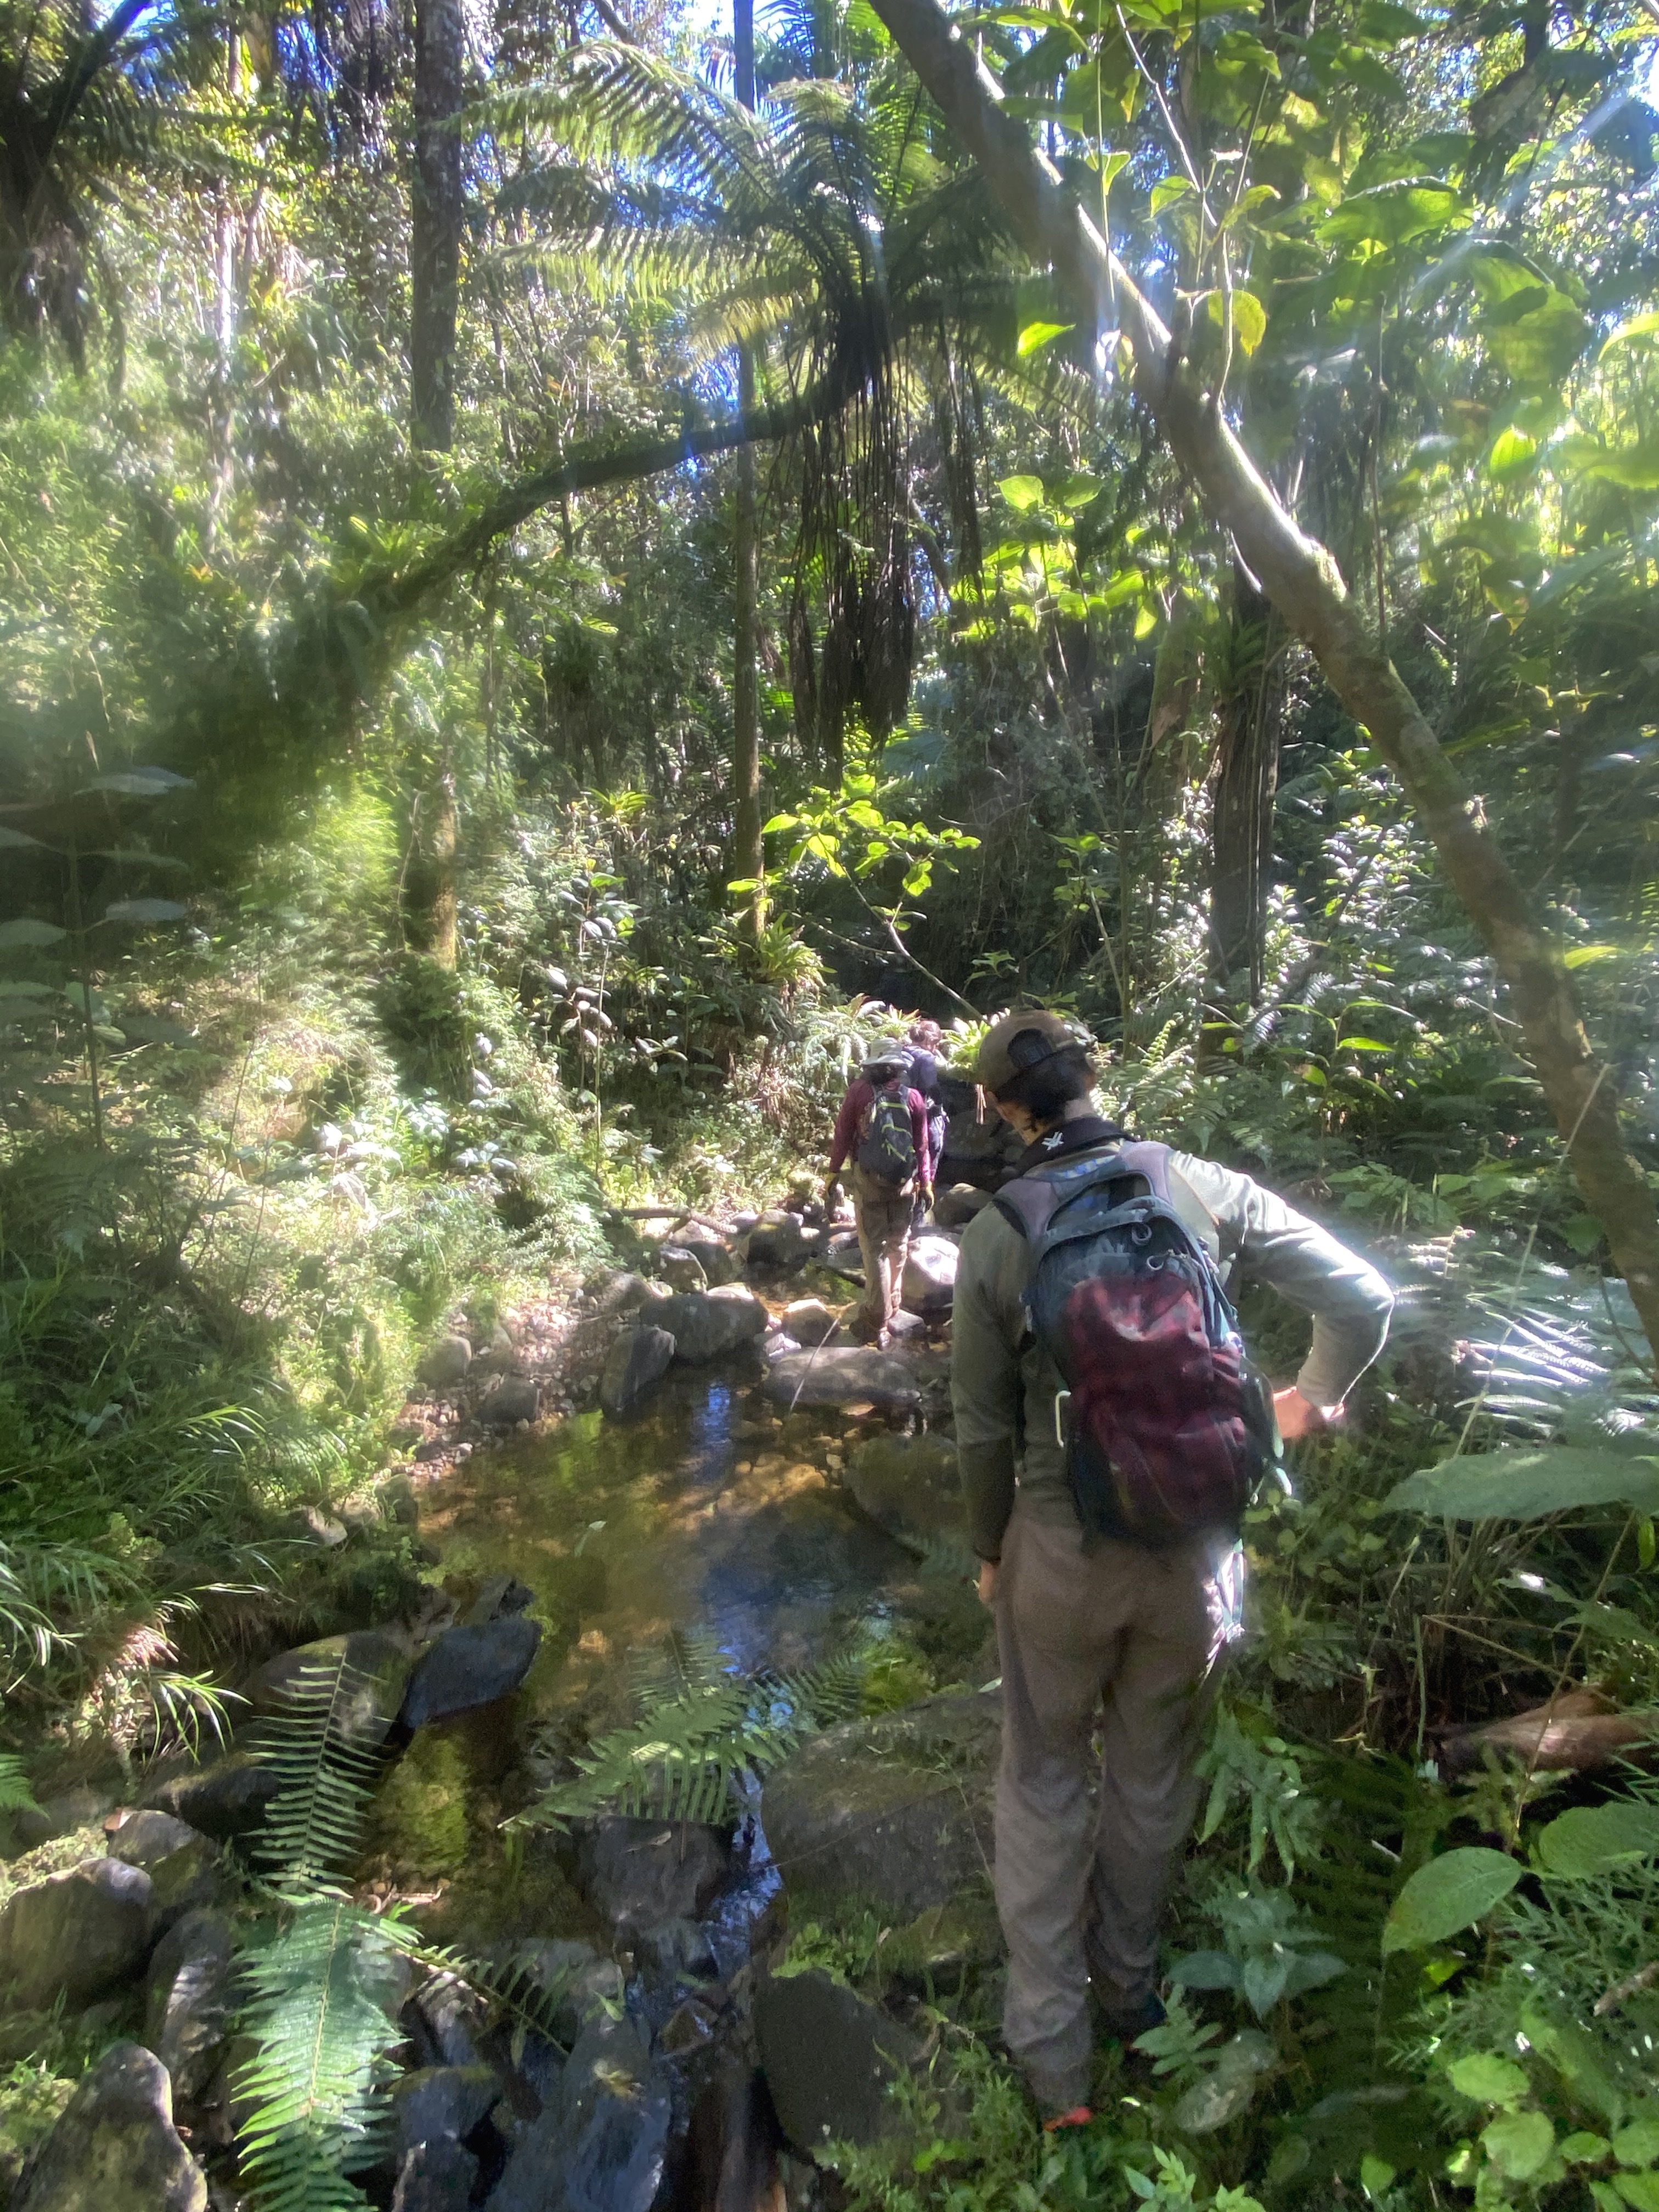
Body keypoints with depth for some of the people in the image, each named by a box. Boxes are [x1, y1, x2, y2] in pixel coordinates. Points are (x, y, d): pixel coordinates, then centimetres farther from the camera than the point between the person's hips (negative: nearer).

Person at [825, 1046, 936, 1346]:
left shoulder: (859, 1091, -7)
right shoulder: (914, 1098, 0)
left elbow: (842, 1136, -5)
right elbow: (922, 1145, 1)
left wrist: (834, 1174, 4)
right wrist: (926, 1183, 10)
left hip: (868, 1181, -2)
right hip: (904, 1184, 2)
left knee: (875, 1249, 0)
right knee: (898, 1247, 17)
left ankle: (876, 1324, 1)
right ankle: (891, 1308, 30)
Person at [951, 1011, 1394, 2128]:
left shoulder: (996, 1236, -14)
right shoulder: (1202, 1187, -11)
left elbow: (985, 1428, -6)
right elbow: (1365, 1297, -7)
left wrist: (991, 1549, 11)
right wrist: (1315, 1397, 13)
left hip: (1061, 1555, -1)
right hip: (1194, 1550, 2)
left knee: (1044, 1785, 21)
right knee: (1152, 1780, 24)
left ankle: (1052, 2055, 33)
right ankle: (1128, 1988, 47)